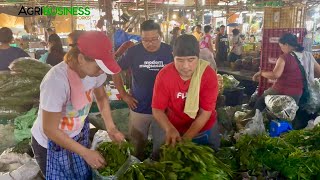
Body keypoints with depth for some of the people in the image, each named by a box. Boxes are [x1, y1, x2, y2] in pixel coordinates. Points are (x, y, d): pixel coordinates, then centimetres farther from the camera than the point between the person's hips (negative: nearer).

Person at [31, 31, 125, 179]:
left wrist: (111, 127, -6)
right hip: (50, 143, -5)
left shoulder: (94, 69, -18)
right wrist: (85, 152, -23)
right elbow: (50, 130, -27)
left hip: (78, 135, 5)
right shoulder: (56, 80, -36)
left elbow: (101, 97, 4)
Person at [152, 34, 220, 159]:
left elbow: (205, 112, -21)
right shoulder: (164, 75, -20)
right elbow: (157, 110, -17)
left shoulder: (209, 75, -23)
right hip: (172, 129, 1)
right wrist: (170, 129, -37)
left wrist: (185, 138, -30)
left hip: (204, 130, 0)